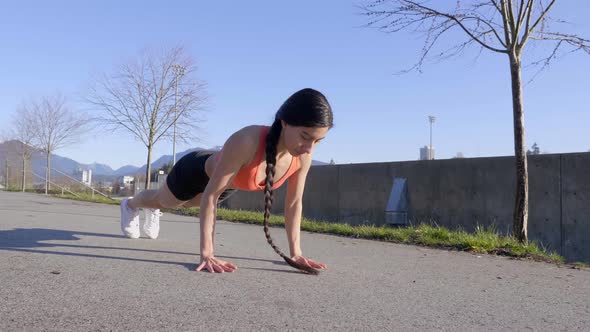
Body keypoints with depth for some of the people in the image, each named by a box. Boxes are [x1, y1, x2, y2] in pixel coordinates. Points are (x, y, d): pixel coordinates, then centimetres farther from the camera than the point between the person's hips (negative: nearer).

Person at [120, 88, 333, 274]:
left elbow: (294, 202, -17)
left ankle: (153, 212, 71)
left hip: (228, 182, 5)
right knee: (162, 201, 28)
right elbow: (210, 195, -41)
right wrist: (206, 253, -43)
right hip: (198, 171, -5)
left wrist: (295, 252, -18)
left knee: (186, 204, 36)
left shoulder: (303, 156, -31)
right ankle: (130, 205, 64)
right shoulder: (246, 142, -48)